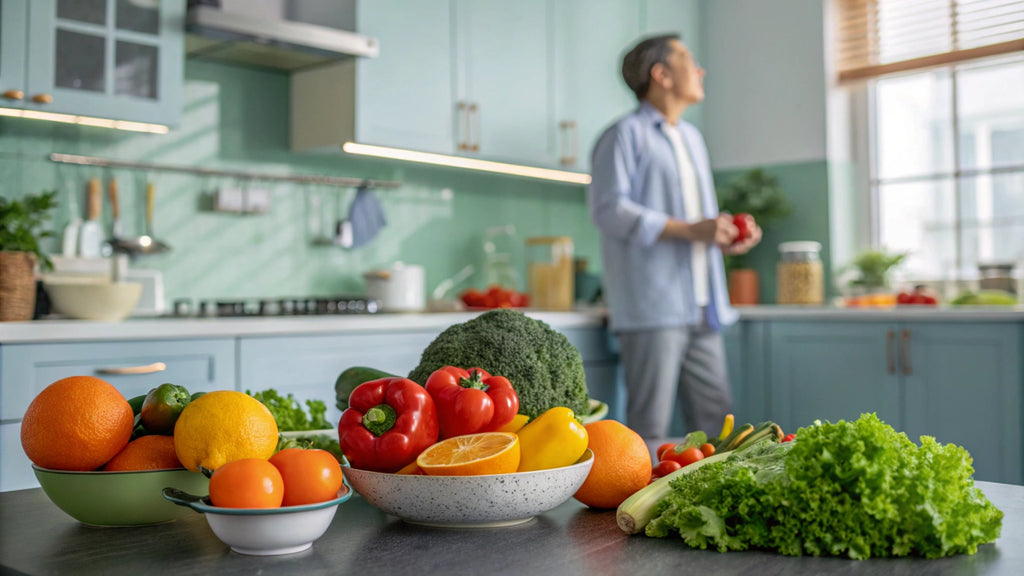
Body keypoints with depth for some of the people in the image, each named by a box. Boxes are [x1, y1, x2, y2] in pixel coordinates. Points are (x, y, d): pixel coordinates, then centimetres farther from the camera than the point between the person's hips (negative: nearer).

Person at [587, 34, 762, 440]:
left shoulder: (691, 138, 24)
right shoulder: (627, 134, -3)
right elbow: (610, 209, -15)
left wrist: (726, 235, 10)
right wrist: (691, 230, -17)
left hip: (700, 308, 8)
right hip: (652, 307, -8)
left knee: (715, 424, 8)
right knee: (649, 430, -6)